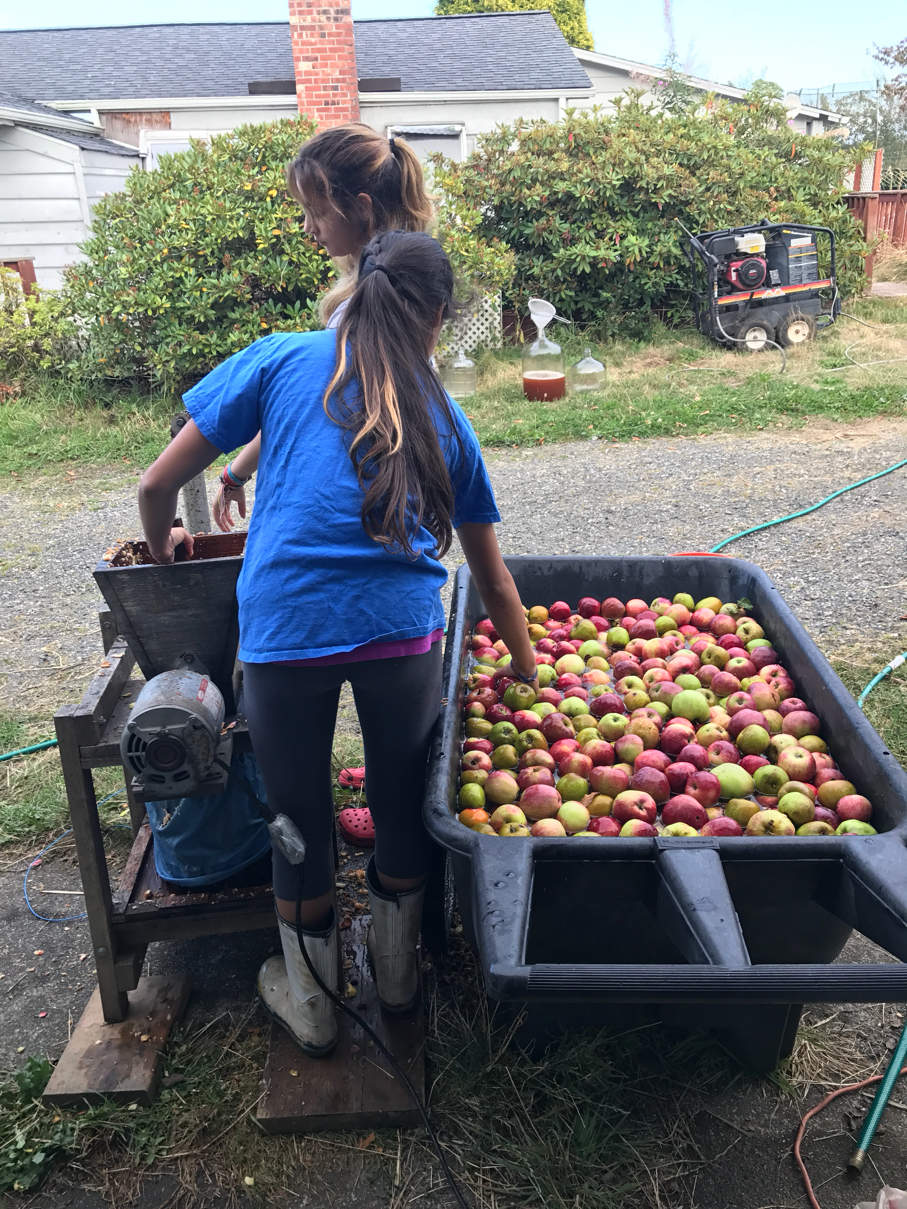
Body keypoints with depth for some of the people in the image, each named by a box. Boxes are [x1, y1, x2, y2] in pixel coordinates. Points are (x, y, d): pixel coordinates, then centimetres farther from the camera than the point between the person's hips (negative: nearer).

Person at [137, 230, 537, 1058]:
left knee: (300, 820, 17)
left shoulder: (282, 360, 10)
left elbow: (158, 484, 8)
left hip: (284, 627, -1)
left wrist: (163, 547, 29)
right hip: (401, 628, 2)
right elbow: (492, 576, 21)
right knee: (402, 804, 22)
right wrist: (527, 675, 34)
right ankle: (397, 974, 46)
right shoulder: (442, 414, 17)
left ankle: (310, 1005, 41)